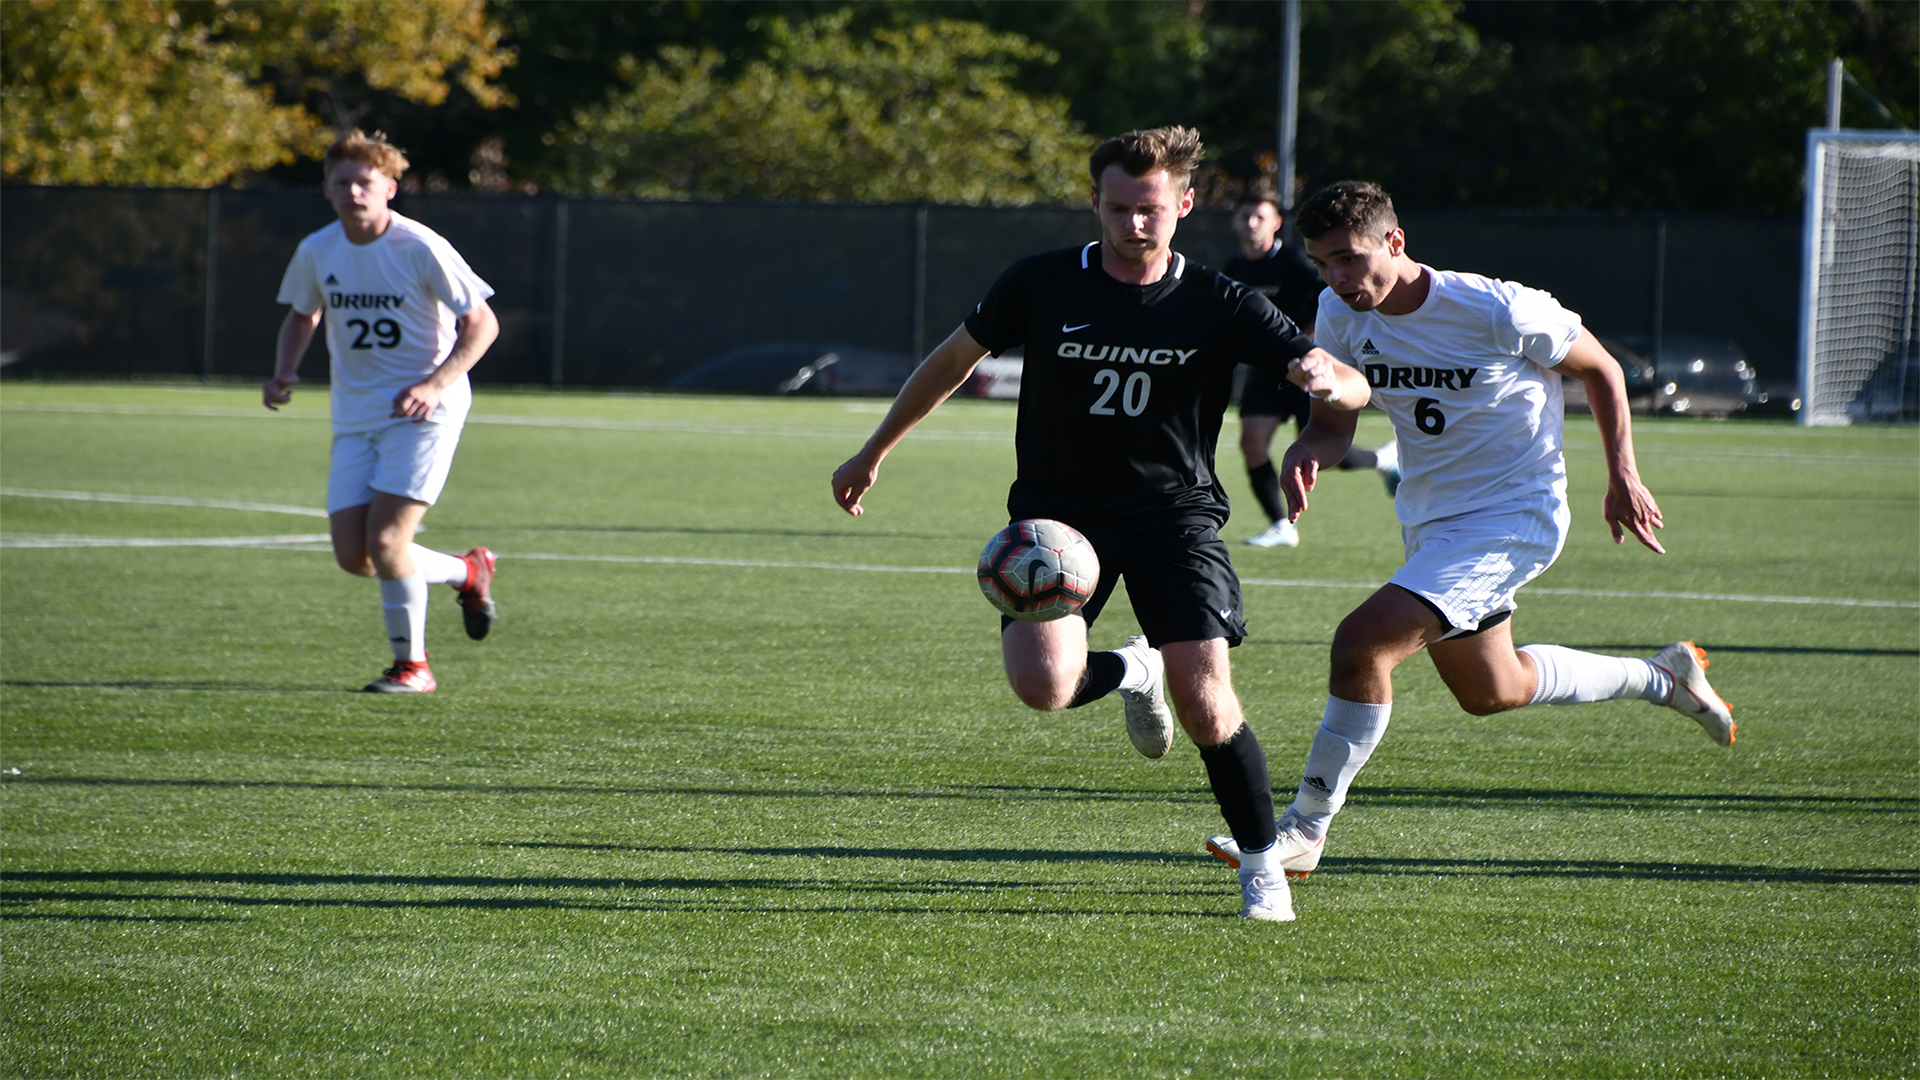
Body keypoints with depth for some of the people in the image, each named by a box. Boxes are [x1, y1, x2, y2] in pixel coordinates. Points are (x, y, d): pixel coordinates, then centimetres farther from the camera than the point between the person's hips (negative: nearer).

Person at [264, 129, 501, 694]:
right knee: (352, 555, -2)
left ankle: (412, 665, 1)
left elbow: (481, 324, -9)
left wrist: (435, 385, -21)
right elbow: (303, 314, 21)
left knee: (386, 544, -18)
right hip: (354, 418, 6)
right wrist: (284, 372, 1)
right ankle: (467, 573, 24)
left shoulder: (421, 249, -14)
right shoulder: (316, 251, 1)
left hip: (421, 414, -6)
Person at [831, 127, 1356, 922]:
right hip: (1059, 509, 1)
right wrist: (873, 454, 18)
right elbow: (953, 360, 12)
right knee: (1041, 684, -23)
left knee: (1204, 701, -17)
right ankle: (1132, 673, 15)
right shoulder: (1040, 286, -4)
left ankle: (1262, 867, 5)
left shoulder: (1218, 306, -5)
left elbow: (1342, 380, -10)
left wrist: (1326, 380, -35)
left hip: (1174, 512, -1)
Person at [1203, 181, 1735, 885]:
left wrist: (1623, 478, -8)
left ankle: (1306, 829, -11)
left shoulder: (1498, 311, -23)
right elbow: (1333, 426, 2)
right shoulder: (1341, 315, -7)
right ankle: (1664, 678, 45)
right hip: (1428, 521, 8)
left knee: (1361, 644, -23)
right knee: (1489, 693, 24)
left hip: (1513, 517, -8)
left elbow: (1600, 370, -7)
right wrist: (1303, 456, -22)